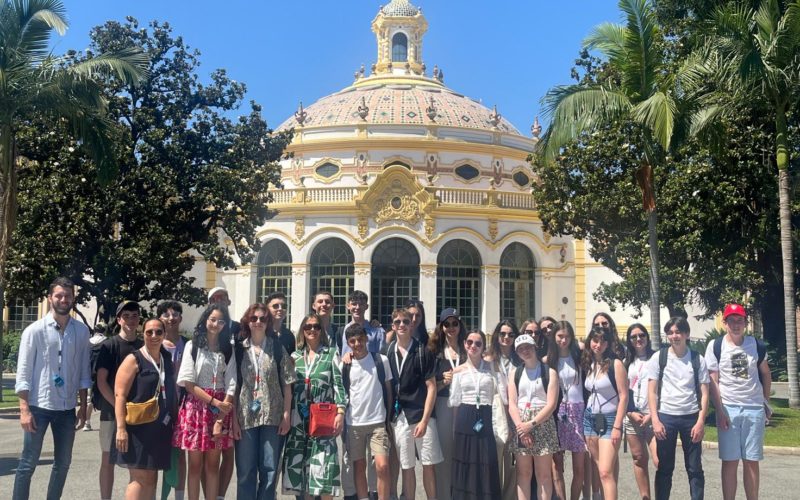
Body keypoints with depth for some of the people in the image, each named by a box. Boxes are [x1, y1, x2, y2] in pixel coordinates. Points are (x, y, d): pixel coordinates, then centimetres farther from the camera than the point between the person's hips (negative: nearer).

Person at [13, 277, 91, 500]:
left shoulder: (81, 331, 2)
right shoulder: (34, 330, -6)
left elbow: (83, 372, 7)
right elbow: (23, 373, -7)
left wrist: (83, 406, 6)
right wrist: (24, 409, -12)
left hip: (67, 408, 3)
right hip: (39, 406, -3)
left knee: (63, 463, 12)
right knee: (28, 463, 2)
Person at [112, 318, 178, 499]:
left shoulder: (167, 360, 13)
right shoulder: (134, 360, -6)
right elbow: (120, 395, -13)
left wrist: (172, 422, 12)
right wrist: (121, 428, -20)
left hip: (160, 429, 6)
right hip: (137, 427, -6)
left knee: (152, 478, 10)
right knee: (140, 478, -8)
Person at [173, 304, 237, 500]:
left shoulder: (228, 349, 8)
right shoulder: (193, 345, 1)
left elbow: (231, 385, 1)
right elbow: (188, 383, -6)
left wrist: (221, 418, -10)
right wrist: (215, 402, -13)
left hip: (220, 410, 2)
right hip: (196, 407, -2)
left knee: (212, 465, 5)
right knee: (195, 464, 2)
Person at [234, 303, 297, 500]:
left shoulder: (278, 348, 3)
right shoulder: (239, 349, 5)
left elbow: (287, 384, 2)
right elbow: (233, 385, 3)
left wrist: (286, 415, -5)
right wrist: (233, 418, -3)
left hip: (272, 417, -1)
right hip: (246, 417, 1)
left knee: (270, 469, 4)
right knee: (245, 471, 6)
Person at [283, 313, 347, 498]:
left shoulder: (331, 354, 5)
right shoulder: (295, 356, 12)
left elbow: (338, 384, -1)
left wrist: (340, 413, -10)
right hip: (299, 419, 3)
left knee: (324, 463, -8)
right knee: (299, 463, 4)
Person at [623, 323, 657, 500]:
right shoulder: (626, 362, 13)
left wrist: (653, 414, -7)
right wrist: (631, 413, 0)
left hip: (653, 416, -3)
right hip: (632, 417, 4)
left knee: (660, 461, -14)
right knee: (639, 459, 7)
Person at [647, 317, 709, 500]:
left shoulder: (698, 360, 2)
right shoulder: (658, 358, 0)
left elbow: (704, 393, 2)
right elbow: (652, 392, 1)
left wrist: (701, 422, -7)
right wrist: (655, 420, -7)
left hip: (691, 417, 0)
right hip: (666, 416, 0)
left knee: (695, 468, 6)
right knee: (664, 468, 6)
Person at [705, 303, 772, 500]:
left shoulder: (757, 345, 4)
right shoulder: (715, 346, -4)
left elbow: (765, 374, 16)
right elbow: (713, 381, -4)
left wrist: (766, 403, 11)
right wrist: (720, 411, -10)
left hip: (754, 409, 2)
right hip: (728, 409, -2)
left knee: (751, 461, 7)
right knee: (730, 461, 1)